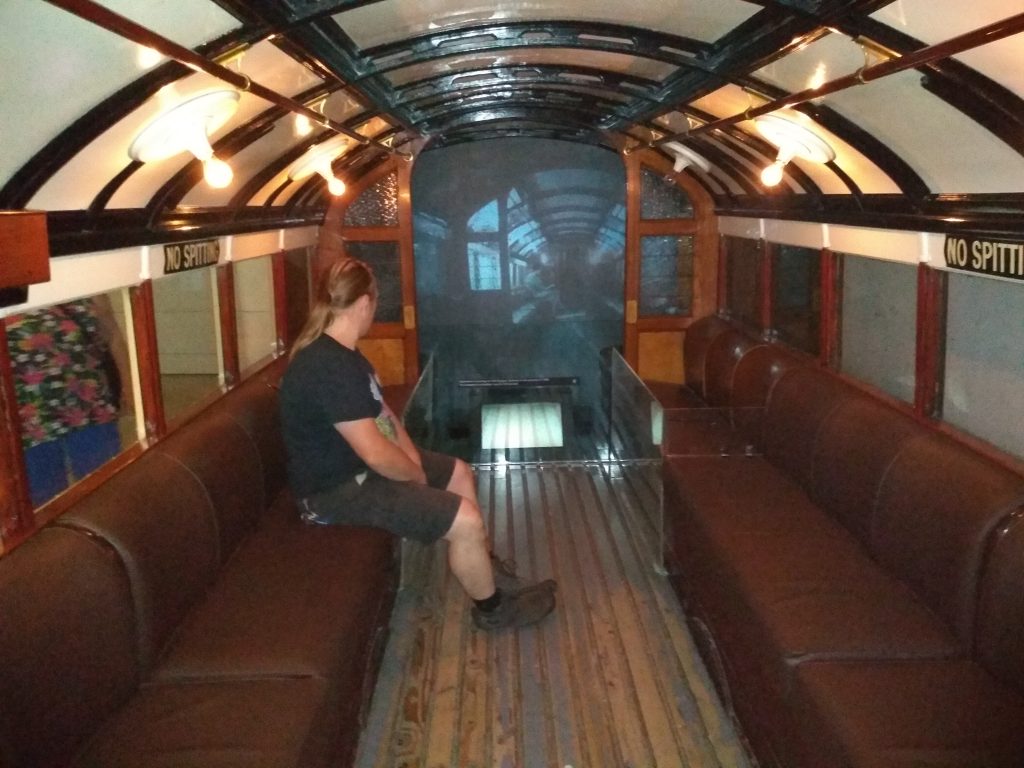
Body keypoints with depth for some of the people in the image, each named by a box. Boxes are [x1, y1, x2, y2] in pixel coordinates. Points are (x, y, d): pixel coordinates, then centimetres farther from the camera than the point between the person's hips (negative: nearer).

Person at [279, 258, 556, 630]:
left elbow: (380, 410, 14)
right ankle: (492, 607, 10)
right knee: (466, 520, -15)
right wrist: (416, 474, -12)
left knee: (459, 473, 19)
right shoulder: (330, 367, -30)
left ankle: (484, 568, 32)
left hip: (356, 464, 11)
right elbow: (376, 455, -31)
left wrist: (412, 456, 0)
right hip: (339, 488, -11)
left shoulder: (337, 351, 5)